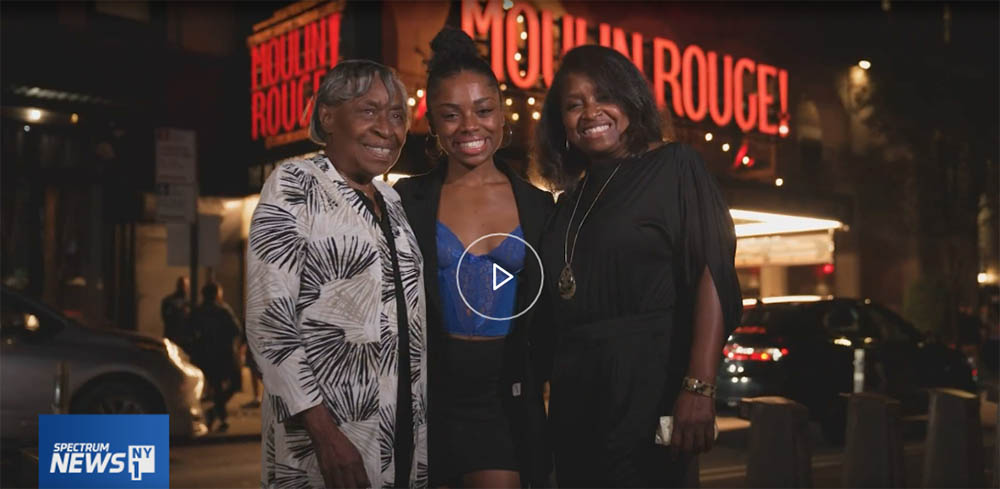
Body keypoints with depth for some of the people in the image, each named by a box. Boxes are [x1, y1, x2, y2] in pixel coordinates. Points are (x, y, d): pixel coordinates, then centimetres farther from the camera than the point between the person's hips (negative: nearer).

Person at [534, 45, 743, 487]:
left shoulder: (674, 167, -3)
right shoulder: (572, 199, 15)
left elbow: (712, 273, -15)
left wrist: (698, 387, -24)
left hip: (647, 382, -6)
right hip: (575, 394, 6)